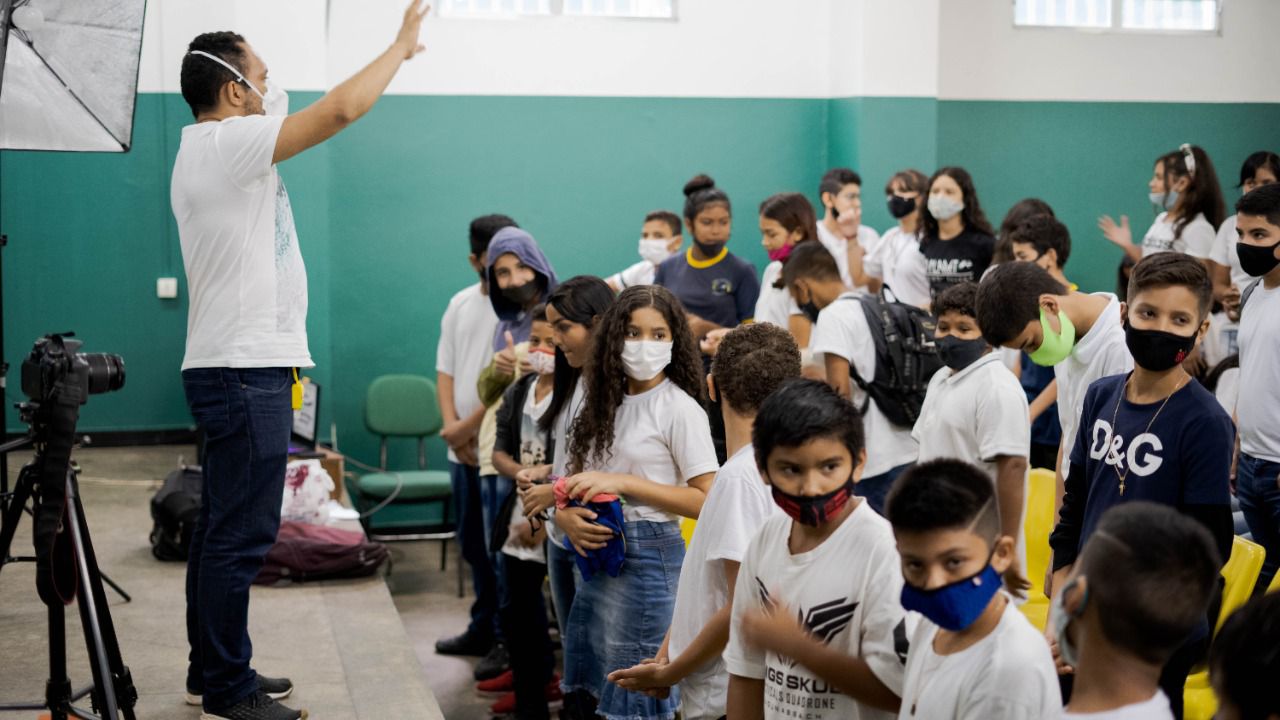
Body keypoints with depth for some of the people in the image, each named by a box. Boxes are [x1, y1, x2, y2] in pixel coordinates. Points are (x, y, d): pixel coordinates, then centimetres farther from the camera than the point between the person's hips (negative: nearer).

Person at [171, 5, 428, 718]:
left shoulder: (207, 150, 17)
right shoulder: (226, 143, -14)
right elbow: (339, 110, -20)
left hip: (233, 367, 11)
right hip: (246, 370, -11)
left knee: (224, 528, 15)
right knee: (242, 534, -6)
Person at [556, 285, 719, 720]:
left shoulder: (680, 408, -11)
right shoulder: (607, 402, 11)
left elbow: (706, 500, -16)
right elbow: (577, 481, 15)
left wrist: (623, 483, -19)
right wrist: (566, 515, -7)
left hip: (649, 556, -7)